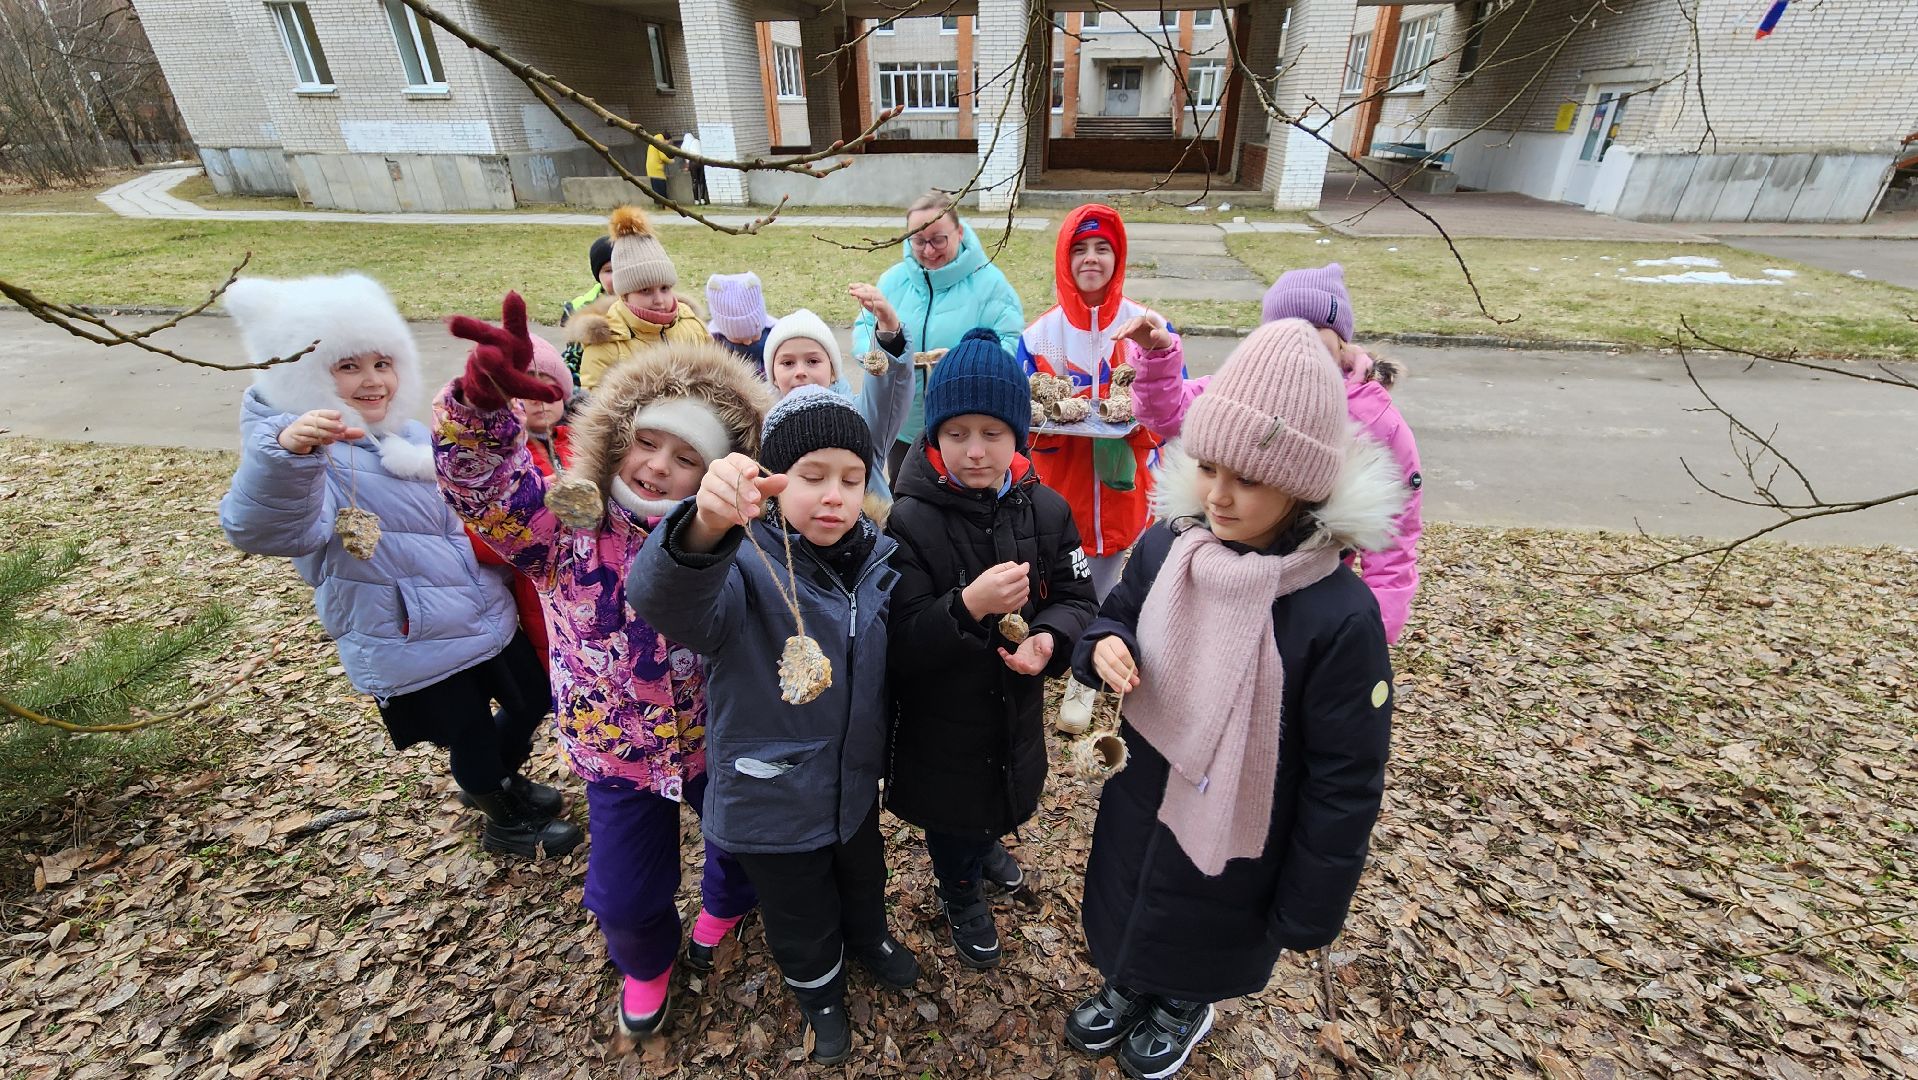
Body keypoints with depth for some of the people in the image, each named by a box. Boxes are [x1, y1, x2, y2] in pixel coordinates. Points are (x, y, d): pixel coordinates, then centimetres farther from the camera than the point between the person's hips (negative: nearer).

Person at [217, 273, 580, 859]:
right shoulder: (311, 454, -20)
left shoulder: (410, 434, 4)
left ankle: (499, 778, 52)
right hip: (413, 647, -7)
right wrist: (286, 452, -56)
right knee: (470, 738, 11)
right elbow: (265, 527, -41)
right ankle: (506, 822, 41)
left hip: (489, 616, 7)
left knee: (532, 699, 23)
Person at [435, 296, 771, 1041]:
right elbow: (481, 484, -35)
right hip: (617, 755, 0)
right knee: (625, 897, 15)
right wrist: (479, 403, -54)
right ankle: (648, 962, 53)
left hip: (717, 744, 1)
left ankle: (724, 905, 64)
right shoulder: (567, 530, -19)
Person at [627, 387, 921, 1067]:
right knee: (800, 914, 23)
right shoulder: (746, 564, -26)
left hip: (856, 778, 4)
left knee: (864, 876, 32)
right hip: (773, 796, -4)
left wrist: (886, 752, 12)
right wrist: (705, 529, -68)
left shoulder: (879, 559, -9)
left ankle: (869, 939, 64)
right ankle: (818, 991, 55)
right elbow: (665, 602, -48)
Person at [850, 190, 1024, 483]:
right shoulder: (893, 279, 5)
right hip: (903, 428, 4)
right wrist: (883, 331, -20)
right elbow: (861, 334, 3)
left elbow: (1010, 344, -14)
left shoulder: (988, 281, -6)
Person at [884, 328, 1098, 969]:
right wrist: (969, 605, -40)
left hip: (1017, 705, 4)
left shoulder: (1045, 509, -11)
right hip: (939, 714, -3)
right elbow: (899, 641, -23)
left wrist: (1050, 637, -25)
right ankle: (962, 895, 55)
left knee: (1005, 800, 29)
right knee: (951, 813, 21)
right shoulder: (911, 521, -22)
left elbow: (1077, 598, -3)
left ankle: (985, 847, 65)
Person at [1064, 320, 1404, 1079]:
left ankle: (1183, 1009, 59)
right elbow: (1117, 617, 3)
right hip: (1139, 802, 4)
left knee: (1204, 944, 25)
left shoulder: (1341, 618, -28)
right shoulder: (1165, 548, -15)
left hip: (1236, 838, -4)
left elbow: (1345, 782, -18)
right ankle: (1128, 988, 62)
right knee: (1125, 918, 29)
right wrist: (1104, 646, -22)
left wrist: (1312, 908, -9)